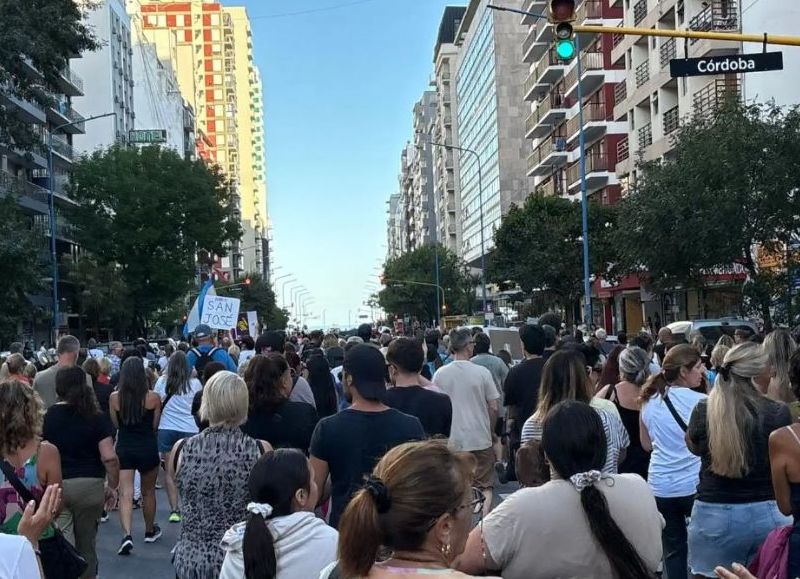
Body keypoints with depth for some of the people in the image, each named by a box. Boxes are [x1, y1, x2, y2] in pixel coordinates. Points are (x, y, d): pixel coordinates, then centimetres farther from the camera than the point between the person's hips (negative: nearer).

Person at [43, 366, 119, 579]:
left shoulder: (46, 417, -3)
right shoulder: (97, 418, -4)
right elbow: (110, 458, -11)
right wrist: (113, 486, 1)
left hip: (55, 486, -1)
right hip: (90, 485, 1)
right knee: (86, 543, 17)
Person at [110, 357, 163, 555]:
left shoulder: (114, 398, -7)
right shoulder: (153, 398, -11)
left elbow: (115, 424, 4)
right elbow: (155, 425, -1)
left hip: (124, 448, 0)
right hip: (148, 448, 0)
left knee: (125, 494, -2)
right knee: (148, 491, 18)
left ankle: (127, 535, -19)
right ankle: (150, 531, 34)